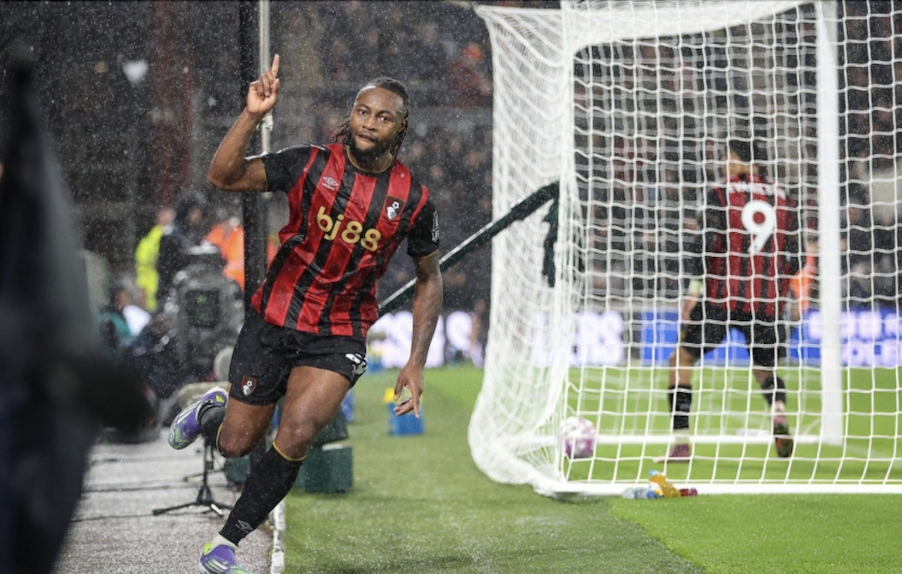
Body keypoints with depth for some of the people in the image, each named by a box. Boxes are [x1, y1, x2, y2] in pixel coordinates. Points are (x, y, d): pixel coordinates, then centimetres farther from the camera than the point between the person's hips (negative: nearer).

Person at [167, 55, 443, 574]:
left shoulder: (414, 200, -6)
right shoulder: (311, 165, -9)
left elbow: (429, 279, 8)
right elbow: (223, 177, -15)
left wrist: (416, 364, 2)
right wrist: (253, 115, -29)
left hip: (340, 337, 0)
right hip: (275, 320, 0)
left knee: (297, 434, -24)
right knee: (235, 445, 7)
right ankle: (211, 412, 47)